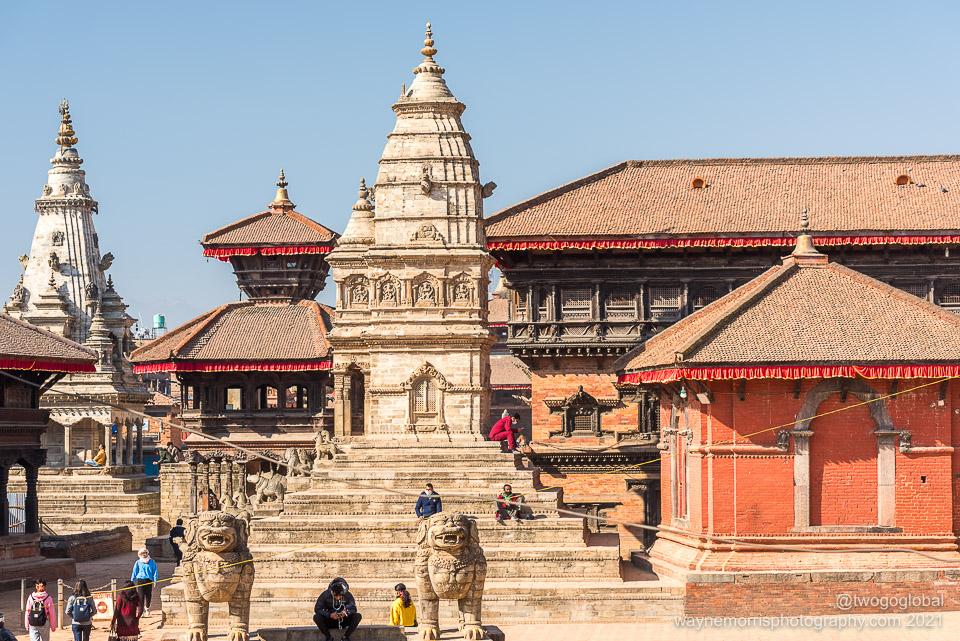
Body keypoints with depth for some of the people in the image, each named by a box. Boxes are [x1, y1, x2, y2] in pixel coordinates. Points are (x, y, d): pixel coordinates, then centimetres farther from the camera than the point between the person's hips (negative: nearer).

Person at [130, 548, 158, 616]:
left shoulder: (152, 562, 5)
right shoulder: (138, 562, 6)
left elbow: (155, 571, 7)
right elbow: (134, 572, 11)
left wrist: (155, 580, 1)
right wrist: (131, 581, 11)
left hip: (149, 580, 1)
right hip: (140, 580, -1)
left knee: (148, 595, 9)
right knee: (141, 596, -7)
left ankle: (147, 608, 34)